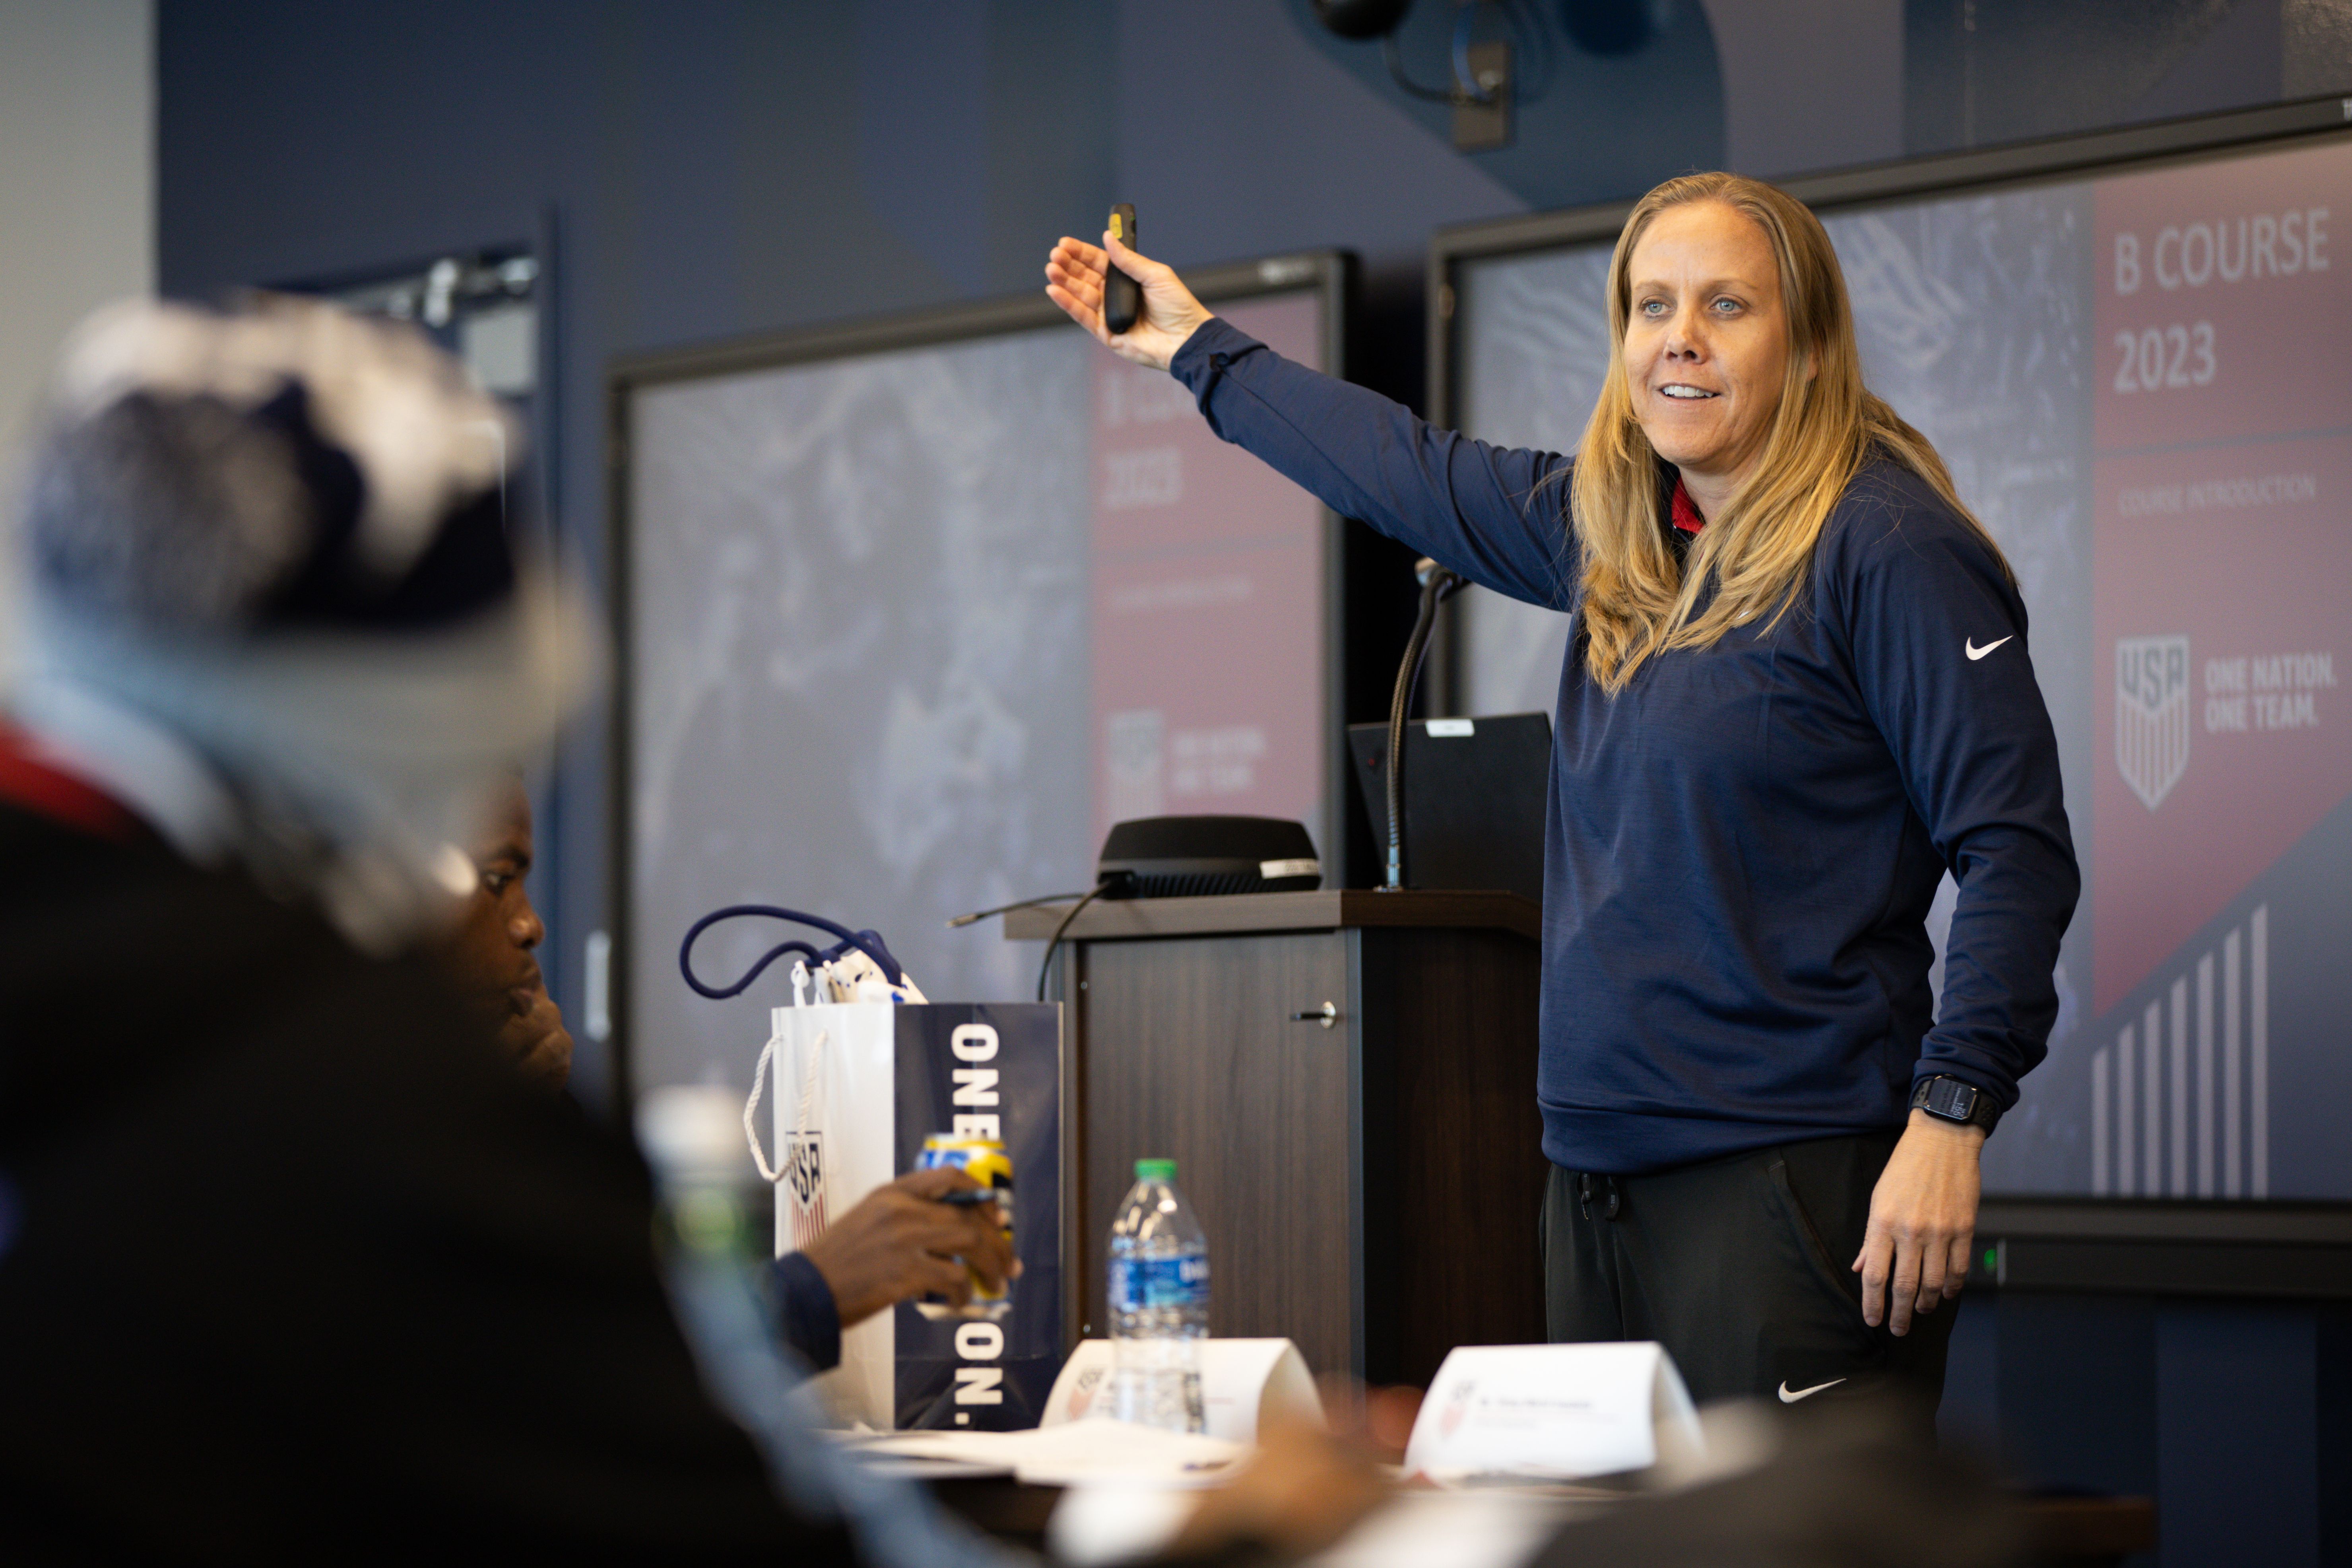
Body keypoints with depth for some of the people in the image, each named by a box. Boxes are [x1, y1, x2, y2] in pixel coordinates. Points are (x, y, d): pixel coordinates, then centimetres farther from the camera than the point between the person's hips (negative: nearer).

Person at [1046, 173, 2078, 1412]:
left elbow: (2014, 847, -12)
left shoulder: (1886, 546, -8)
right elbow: (1414, 477, 31)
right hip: (1598, 1170, 8)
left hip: (1790, 1172, -8)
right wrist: (1196, 348, 41)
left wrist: (1951, 1117, -20)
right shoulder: (1616, 536, 14)